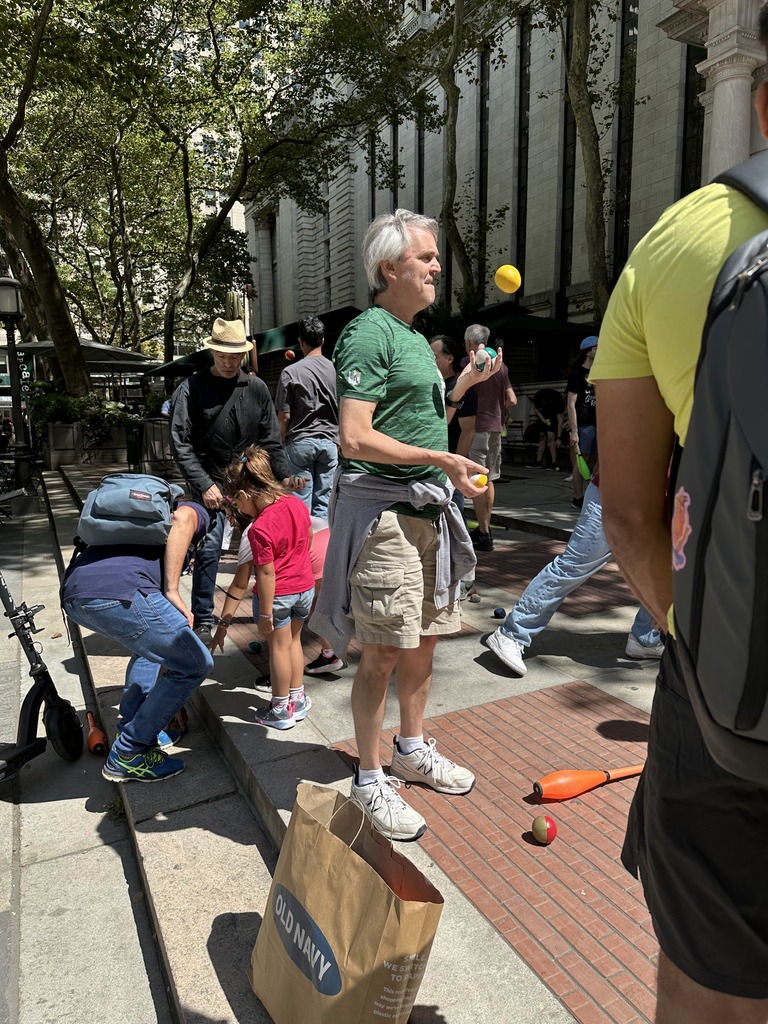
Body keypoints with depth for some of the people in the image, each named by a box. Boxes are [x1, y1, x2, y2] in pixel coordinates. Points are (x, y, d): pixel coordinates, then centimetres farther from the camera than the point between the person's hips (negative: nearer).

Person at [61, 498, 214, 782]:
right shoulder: (196, 513, 22)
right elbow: (181, 520, -8)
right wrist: (172, 591, -6)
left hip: (73, 594, 9)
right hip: (116, 593, -9)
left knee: (153, 643, 33)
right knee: (196, 664, 6)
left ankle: (132, 728, 32)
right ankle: (128, 754, 13)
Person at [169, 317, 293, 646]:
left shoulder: (256, 388, 7)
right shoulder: (191, 389, -2)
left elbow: (270, 440, 11)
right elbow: (180, 444, -6)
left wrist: (284, 474, -2)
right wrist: (204, 484, -15)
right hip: (211, 484, -3)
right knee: (208, 549, -9)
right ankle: (202, 622, 6)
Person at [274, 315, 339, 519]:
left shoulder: (291, 372, -9)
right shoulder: (335, 370, 0)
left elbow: (284, 417, -7)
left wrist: (281, 442, 9)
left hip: (299, 442, -3)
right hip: (329, 443, 3)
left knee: (301, 502, 4)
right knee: (323, 502, 8)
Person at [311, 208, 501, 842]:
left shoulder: (415, 338, 19)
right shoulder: (369, 334, -10)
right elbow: (357, 438, -19)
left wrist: (465, 383, 17)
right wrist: (443, 459, -18)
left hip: (428, 510, 9)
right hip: (384, 509, -9)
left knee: (424, 640, 16)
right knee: (384, 652, -2)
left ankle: (413, 750, 35)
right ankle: (370, 780, 16)